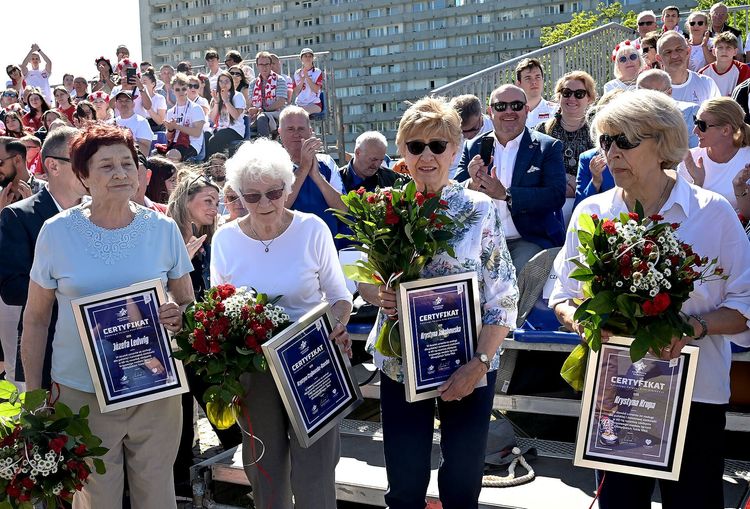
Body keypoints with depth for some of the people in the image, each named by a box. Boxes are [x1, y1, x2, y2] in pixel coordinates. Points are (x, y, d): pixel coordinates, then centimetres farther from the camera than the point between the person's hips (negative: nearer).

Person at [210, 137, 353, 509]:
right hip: (252, 366, 2)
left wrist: (338, 327, -20)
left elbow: (338, 294, 0)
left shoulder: (312, 230, -9)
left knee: (314, 469, 2)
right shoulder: (225, 240, -4)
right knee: (264, 468, 16)